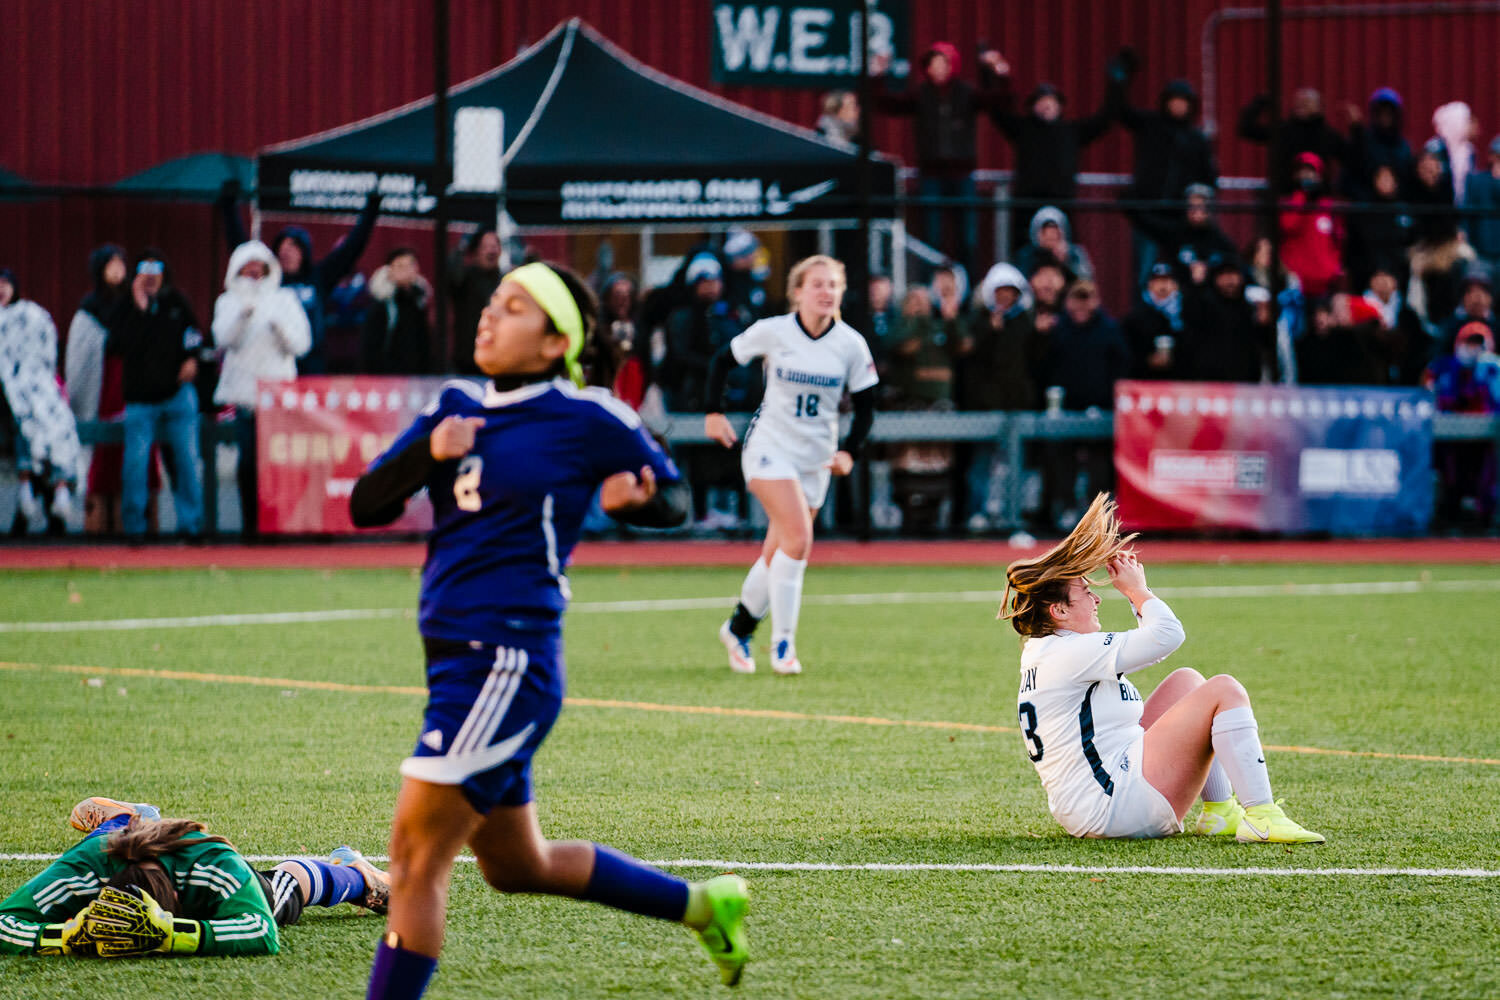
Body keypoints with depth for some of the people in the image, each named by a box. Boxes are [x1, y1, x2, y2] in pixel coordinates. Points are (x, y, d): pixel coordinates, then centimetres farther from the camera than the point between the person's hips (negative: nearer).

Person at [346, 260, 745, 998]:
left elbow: (673, 500, 8)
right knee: (516, 867, 20)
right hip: (453, 654, 8)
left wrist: (634, 498, -14)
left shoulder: (588, 419, -5)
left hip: (507, 660, -8)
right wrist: (429, 452, -12)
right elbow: (365, 505, 5)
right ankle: (701, 905, 35)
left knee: (416, 853, -13)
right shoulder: (456, 409, 12)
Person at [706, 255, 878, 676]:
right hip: (770, 447, -3)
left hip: (816, 459, 4)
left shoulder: (851, 344, -4)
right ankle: (783, 642, -12)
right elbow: (722, 361, 6)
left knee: (778, 553, 7)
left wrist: (849, 451, -8)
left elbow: (865, 405, 4)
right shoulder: (772, 332, -9)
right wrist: (714, 412, 3)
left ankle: (739, 627, 29)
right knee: (798, 539, -21)